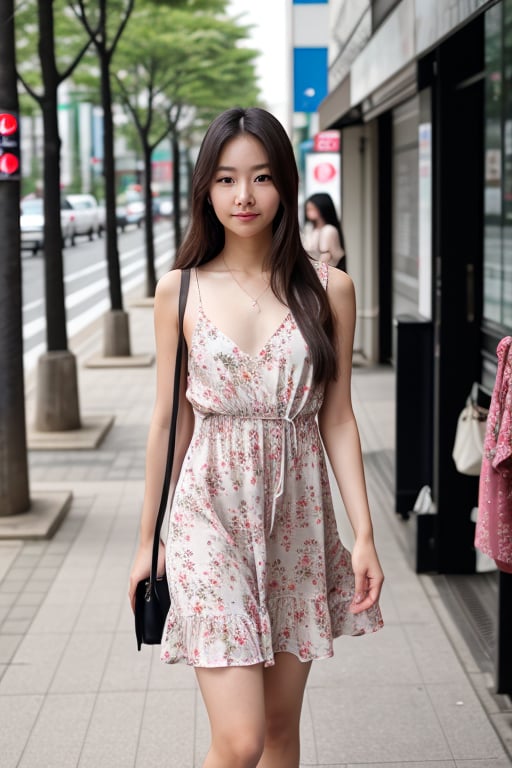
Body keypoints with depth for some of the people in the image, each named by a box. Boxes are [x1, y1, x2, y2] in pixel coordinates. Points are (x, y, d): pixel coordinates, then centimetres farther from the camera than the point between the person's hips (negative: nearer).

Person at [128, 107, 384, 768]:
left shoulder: (328, 289, 2)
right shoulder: (180, 290, 0)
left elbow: (338, 419, 4)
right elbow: (168, 418, 5)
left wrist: (364, 533, -2)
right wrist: (148, 540, 8)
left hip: (297, 517, 2)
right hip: (212, 514, -2)